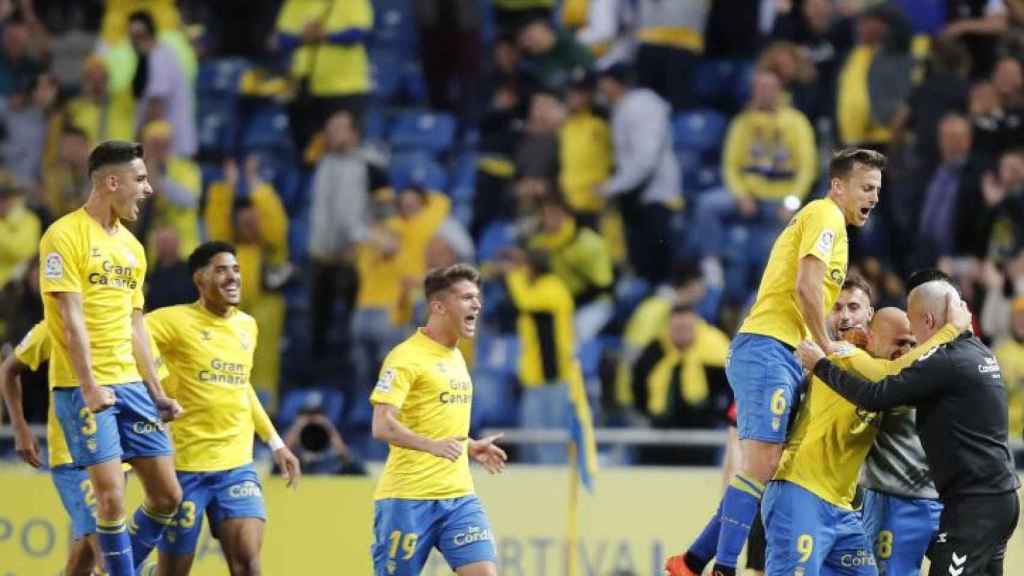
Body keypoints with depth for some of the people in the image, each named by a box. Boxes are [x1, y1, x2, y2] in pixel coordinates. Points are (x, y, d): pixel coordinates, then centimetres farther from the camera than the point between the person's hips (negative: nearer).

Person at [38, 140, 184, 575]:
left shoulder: (130, 246, 16)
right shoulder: (65, 236, -8)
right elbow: (71, 320, -15)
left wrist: (156, 391, 15)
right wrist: (90, 386, -21)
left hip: (129, 384, 8)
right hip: (83, 387, -8)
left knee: (167, 495, 4)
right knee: (111, 497, -13)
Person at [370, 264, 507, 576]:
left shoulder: (455, 357, 17)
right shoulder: (407, 357, -10)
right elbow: (382, 426, -20)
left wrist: (471, 447, 19)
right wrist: (433, 445, -34)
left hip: (459, 495, 7)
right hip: (408, 499, -7)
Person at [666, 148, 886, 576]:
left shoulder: (823, 220, 26)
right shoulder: (825, 215, -4)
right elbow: (806, 287, -16)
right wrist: (826, 345, -8)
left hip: (782, 358, 10)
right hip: (768, 348, -10)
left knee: (764, 468, 7)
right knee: (761, 463, -17)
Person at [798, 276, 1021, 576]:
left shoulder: (945, 362, -16)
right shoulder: (978, 352, 13)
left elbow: (875, 397, -20)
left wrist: (821, 365, -9)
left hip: (974, 501, -10)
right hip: (1000, 493, 10)